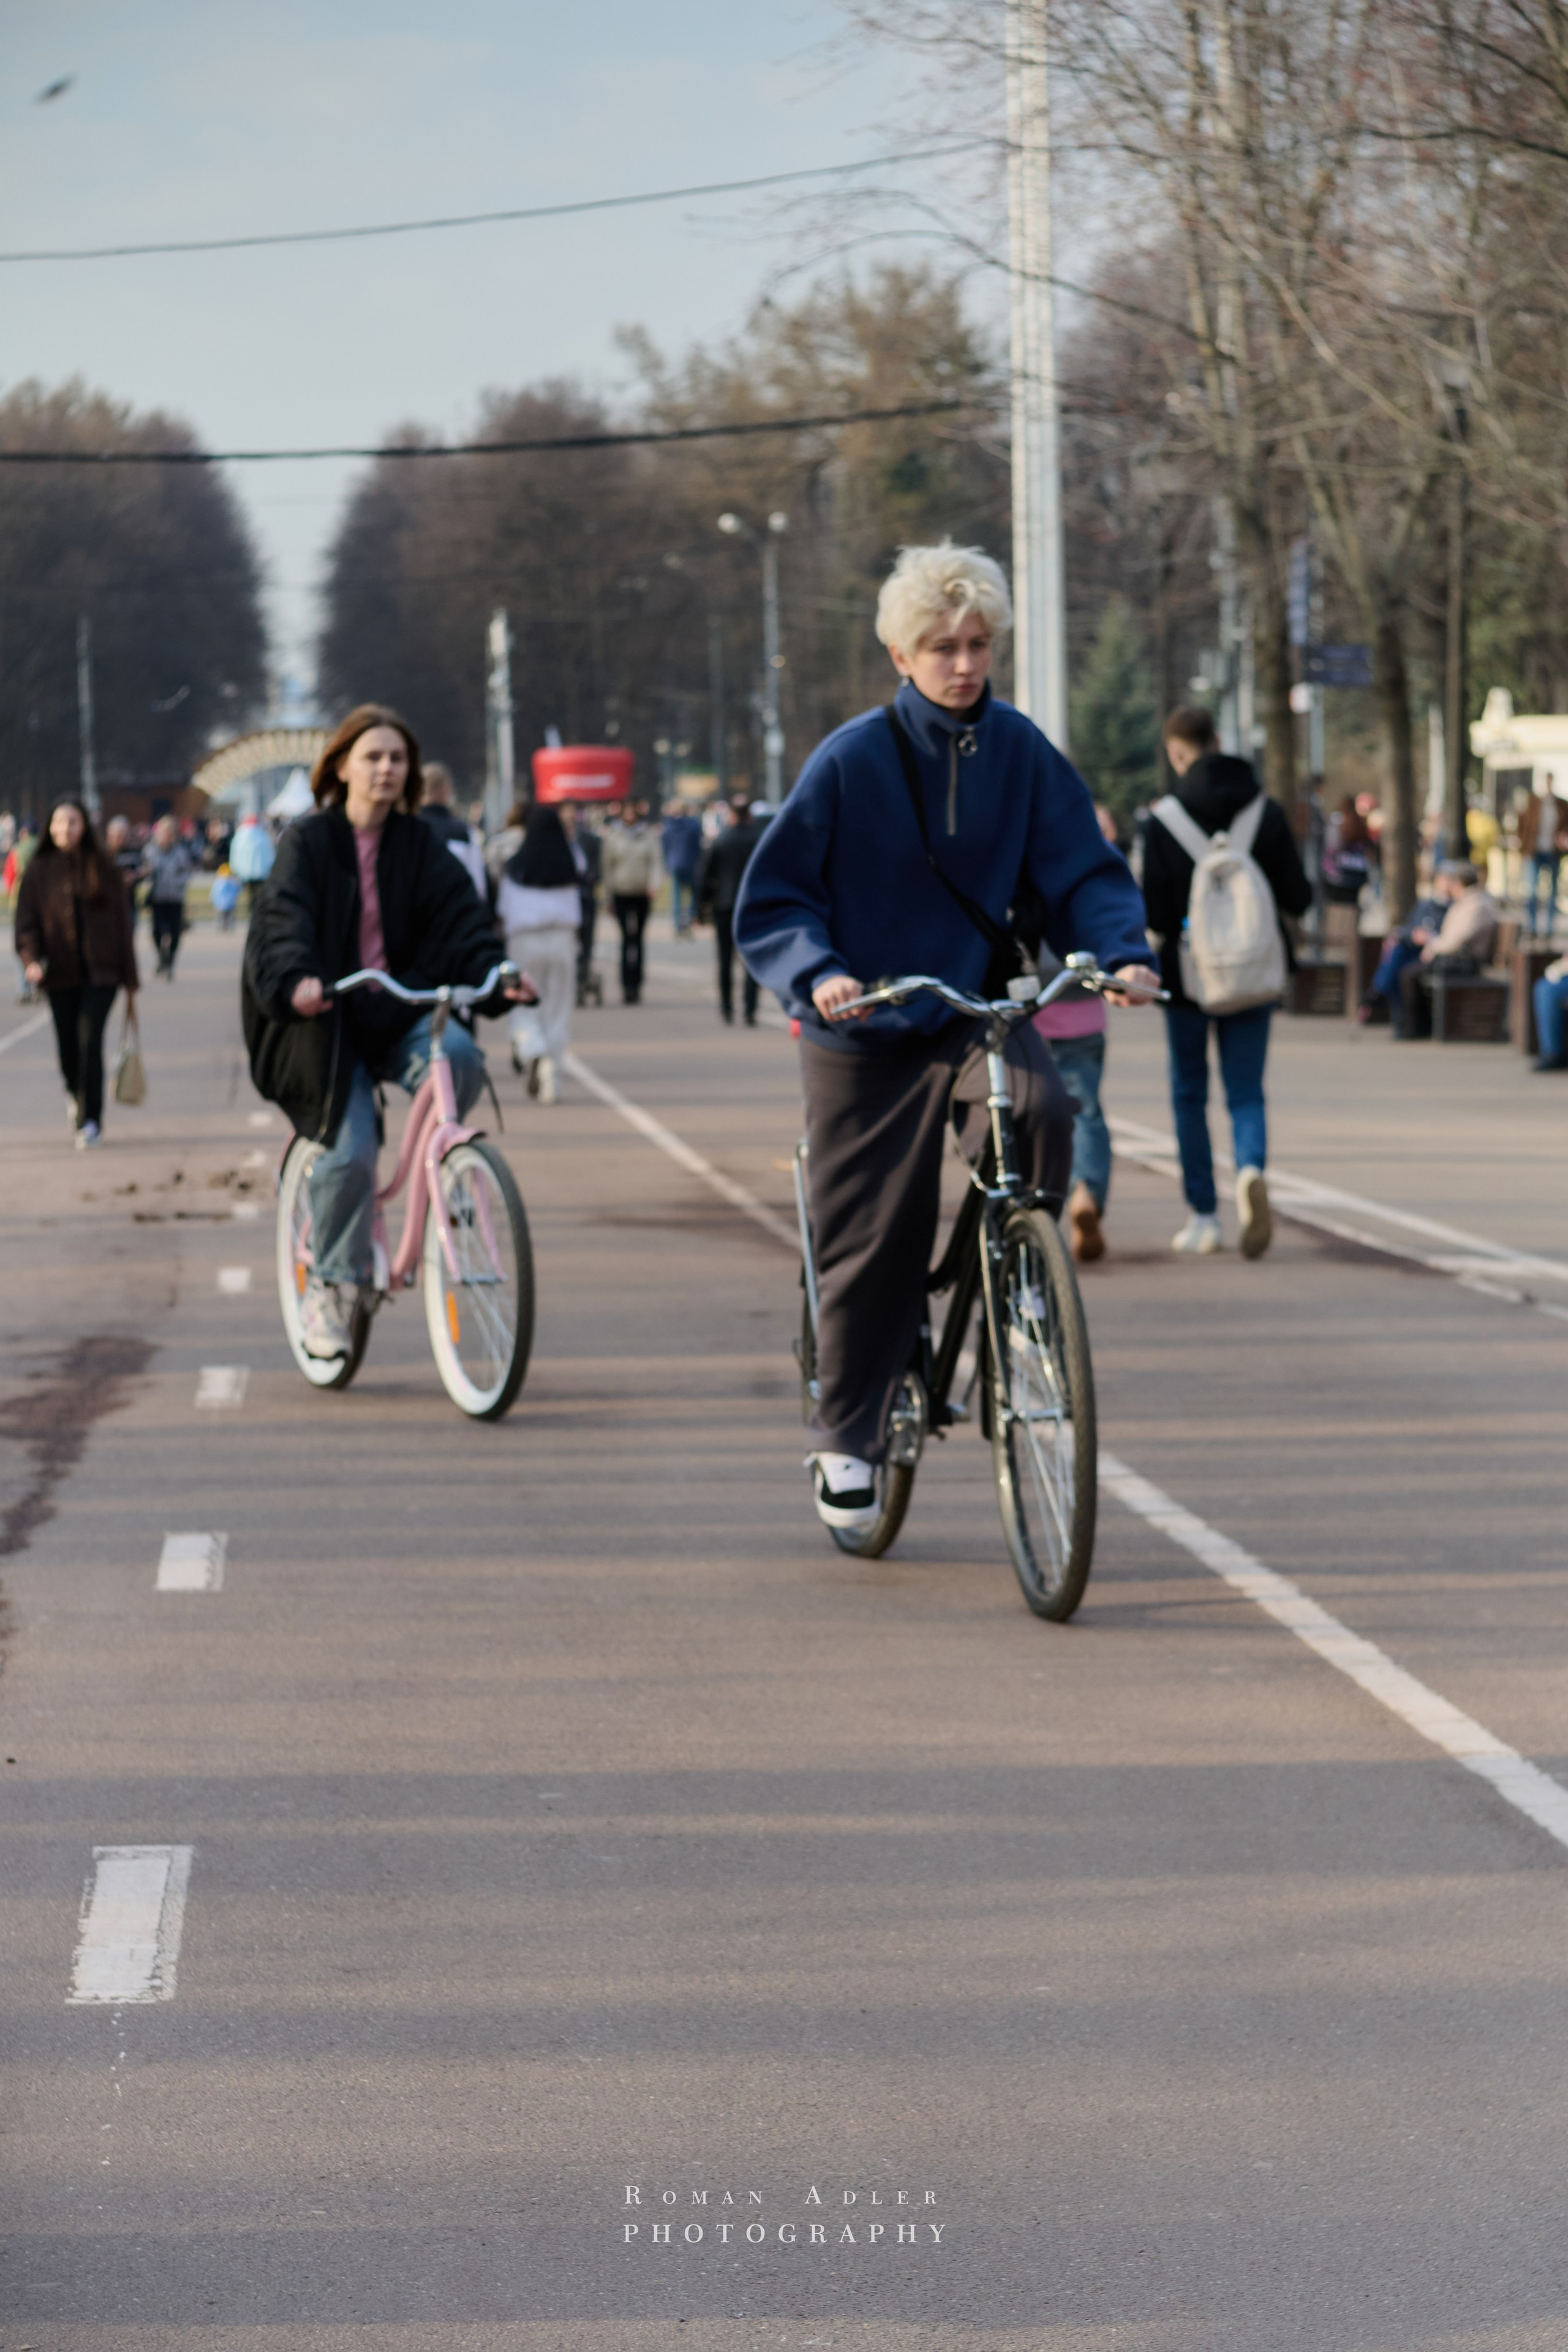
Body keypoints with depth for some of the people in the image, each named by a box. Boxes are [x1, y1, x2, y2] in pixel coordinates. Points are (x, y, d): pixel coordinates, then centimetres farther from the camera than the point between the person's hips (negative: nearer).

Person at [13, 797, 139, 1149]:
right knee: (68, 1048, 7)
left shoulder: (102, 867, 2)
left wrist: (130, 980, 2)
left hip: (100, 973, -1)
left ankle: (89, 1120, -9)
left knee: (90, 1040, -16)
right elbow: (27, 923, 1)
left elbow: (121, 922, 4)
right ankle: (78, 1097, 39)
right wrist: (31, 959, -19)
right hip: (61, 975, 1)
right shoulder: (39, 870, 2)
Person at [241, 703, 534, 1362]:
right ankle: (330, 1283, 4)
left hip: (400, 1008, 3)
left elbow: (459, 914, -5)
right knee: (349, 1150, -15)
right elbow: (286, 918, -17)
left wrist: (494, 974, -25)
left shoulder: (421, 846, 8)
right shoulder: (309, 840, -2)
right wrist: (296, 980, -38)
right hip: (328, 1018, -2)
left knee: (458, 1056, -29)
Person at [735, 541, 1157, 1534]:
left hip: (978, 1012, 2)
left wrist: (1123, 950, -18)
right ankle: (848, 1435, 22)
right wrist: (817, 973, -25)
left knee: (1039, 1109, -30)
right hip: (865, 1030, -2)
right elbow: (774, 898, -7)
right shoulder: (852, 759, -10)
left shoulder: (1019, 751, -2)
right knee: (874, 1240, 0)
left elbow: (1083, 870, 2)